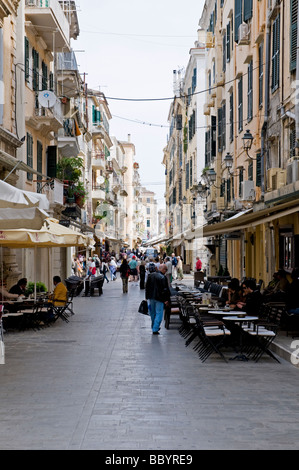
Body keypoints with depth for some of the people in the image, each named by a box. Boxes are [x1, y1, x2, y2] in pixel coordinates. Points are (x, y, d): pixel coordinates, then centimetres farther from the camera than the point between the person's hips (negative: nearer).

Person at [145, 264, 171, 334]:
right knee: (159, 313, 1)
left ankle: (154, 327, 34)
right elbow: (165, 289, -17)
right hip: (159, 298, -7)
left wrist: (147, 296, 18)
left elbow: (147, 286, 12)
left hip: (151, 297, 7)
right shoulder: (163, 277, -17)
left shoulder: (150, 275, 6)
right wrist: (167, 299, -11)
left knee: (153, 313, 20)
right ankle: (155, 329, -3)